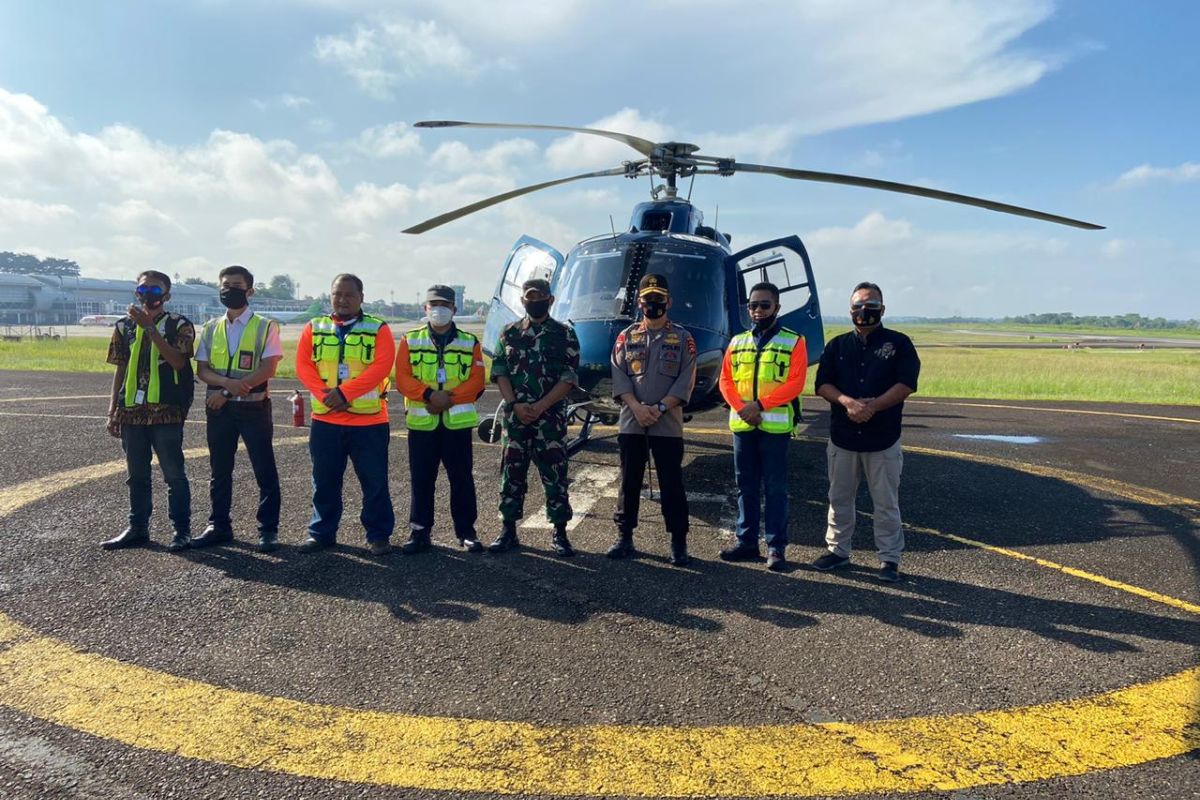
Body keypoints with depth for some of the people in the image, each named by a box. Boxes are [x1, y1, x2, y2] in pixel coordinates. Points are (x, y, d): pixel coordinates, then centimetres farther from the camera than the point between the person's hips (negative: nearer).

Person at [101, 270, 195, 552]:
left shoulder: (179, 325, -1)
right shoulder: (125, 326, 11)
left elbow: (178, 360, -16)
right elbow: (121, 369, 13)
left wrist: (150, 327, -19)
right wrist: (113, 410, 10)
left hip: (166, 412, -4)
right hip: (132, 412, 4)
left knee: (174, 474, 1)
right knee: (137, 474, 12)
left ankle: (182, 529, 10)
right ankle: (137, 528, 23)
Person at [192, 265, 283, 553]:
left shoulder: (265, 326, -4)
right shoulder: (211, 328, 10)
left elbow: (268, 369, -12)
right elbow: (201, 369, 5)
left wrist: (227, 392, -15)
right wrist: (228, 382, -17)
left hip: (254, 407, -4)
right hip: (218, 407, 4)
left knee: (265, 470, 0)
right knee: (219, 470, 11)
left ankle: (268, 529, 9)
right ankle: (219, 526, 23)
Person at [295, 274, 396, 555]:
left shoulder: (378, 328, 0)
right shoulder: (314, 328, 9)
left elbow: (381, 366, -13)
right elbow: (303, 365, 1)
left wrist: (345, 392, -19)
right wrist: (325, 395, -15)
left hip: (369, 420, -3)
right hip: (324, 420, 3)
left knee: (375, 482, 4)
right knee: (325, 482, 12)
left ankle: (379, 535, 15)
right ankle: (321, 533, 26)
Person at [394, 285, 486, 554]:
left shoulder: (470, 342, 6)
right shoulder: (410, 340, 7)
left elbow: (476, 381, -2)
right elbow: (402, 378, -3)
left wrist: (450, 398, -16)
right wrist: (429, 394, -18)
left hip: (458, 421, 0)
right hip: (421, 422, 0)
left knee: (462, 479, 5)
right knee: (421, 480, 5)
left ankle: (466, 532, 15)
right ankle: (419, 532, 15)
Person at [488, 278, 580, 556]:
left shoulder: (565, 334, 2)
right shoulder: (509, 333, 9)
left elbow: (569, 378, -4)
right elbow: (499, 373, 4)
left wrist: (540, 406, -13)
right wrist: (515, 404, -10)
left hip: (551, 417, -2)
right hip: (515, 415, 2)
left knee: (554, 474, 0)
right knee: (512, 473, 7)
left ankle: (560, 534, 10)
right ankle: (508, 530, 17)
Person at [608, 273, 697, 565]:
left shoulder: (683, 338, 4)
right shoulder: (626, 337, 10)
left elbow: (686, 380, -3)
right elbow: (619, 376, 1)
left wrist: (660, 408, -15)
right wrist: (637, 407, -13)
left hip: (668, 424, -2)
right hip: (630, 422, 2)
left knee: (672, 483, 2)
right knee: (629, 481, 8)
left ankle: (678, 543, 12)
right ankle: (624, 538, 17)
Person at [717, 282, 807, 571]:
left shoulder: (793, 342, 1)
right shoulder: (737, 342, 14)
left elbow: (796, 383, -9)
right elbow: (725, 380, 8)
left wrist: (761, 404, -17)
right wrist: (741, 407, -10)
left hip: (775, 425, -4)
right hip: (742, 425, 4)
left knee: (775, 488, 0)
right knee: (745, 486, 10)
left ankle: (776, 546, 7)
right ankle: (746, 541, 19)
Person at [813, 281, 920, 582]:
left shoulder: (899, 343, 2)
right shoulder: (837, 345, 10)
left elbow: (906, 384, -8)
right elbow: (822, 384, 2)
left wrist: (873, 406, -20)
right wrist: (847, 402, -17)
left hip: (883, 438, -3)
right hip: (842, 436, 3)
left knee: (886, 503, 4)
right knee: (839, 498, 12)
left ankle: (889, 558, 14)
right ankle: (838, 550, 25)